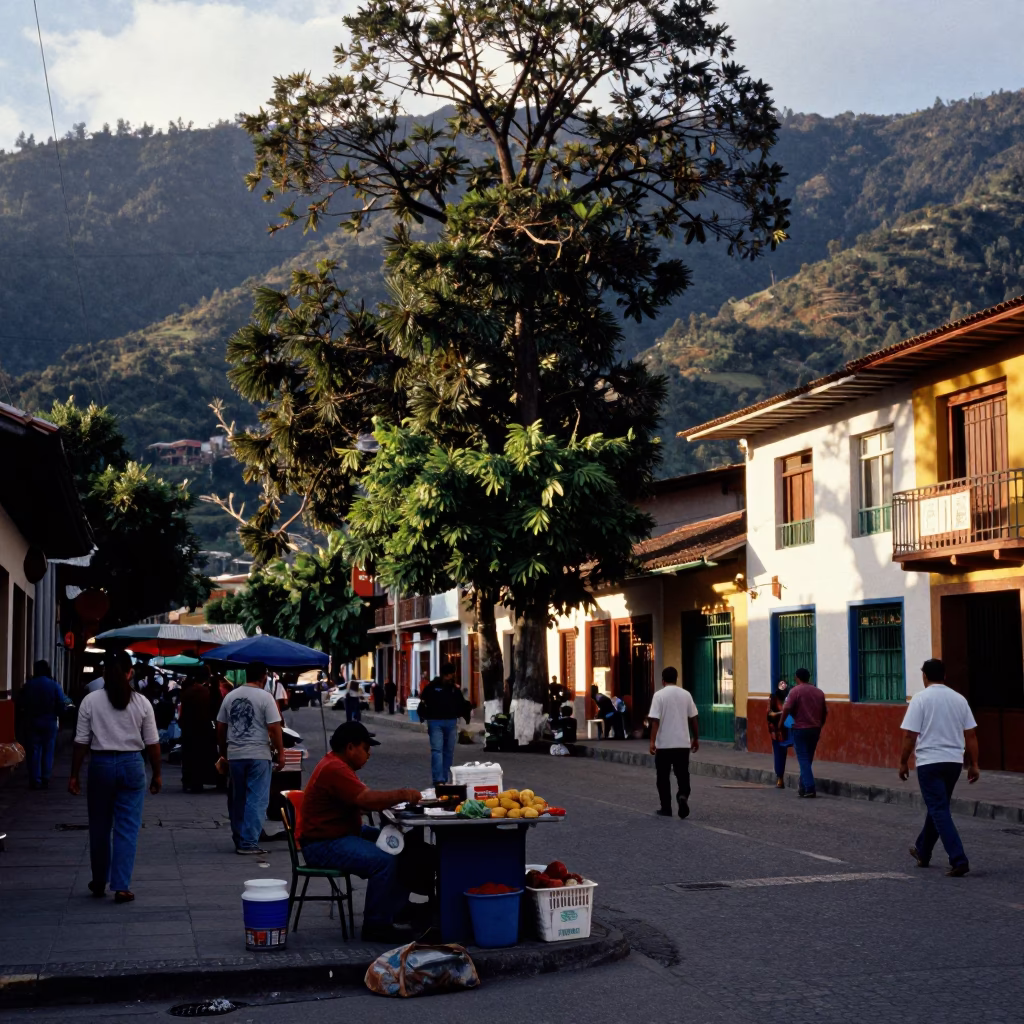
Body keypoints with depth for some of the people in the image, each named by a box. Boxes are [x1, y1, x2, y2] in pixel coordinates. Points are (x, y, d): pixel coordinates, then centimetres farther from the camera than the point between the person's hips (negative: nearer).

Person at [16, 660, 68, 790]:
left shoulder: (27, 685, -2)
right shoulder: (54, 685, -7)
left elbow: (20, 705, -3)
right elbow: (62, 704, -11)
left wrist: (24, 718, 12)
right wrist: (55, 714, 8)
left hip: (31, 722, 1)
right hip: (50, 723, -1)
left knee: (34, 752, 5)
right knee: (47, 752, 7)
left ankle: (35, 781, 2)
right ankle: (45, 780, 4)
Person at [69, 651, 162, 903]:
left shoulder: (91, 701, -4)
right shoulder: (142, 703, -2)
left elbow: (81, 742, -3)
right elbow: (152, 743, 0)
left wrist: (74, 775, 4)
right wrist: (156, 774, 10)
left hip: (101, 764, 0)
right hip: (132, 764, 0)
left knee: (99, 826, 14)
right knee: (127, 828, 3)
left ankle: (99, 883, 26)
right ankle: (121, 886, -1)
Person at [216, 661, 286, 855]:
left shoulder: (230, 696, 8)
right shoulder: (265, 697, -7)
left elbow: (220, 728, 12)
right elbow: (274, 728, -12)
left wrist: (224, 754, 21)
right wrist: (280, 753, -2)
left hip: (234, 755, 5)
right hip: (258, 755, -5)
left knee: (237, 800, 14)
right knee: (256, 800, -2)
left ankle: (239, 840, 21)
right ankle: (249, 842, -7)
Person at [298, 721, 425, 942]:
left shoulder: (339, 766, 16)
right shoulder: (334, 770, -21)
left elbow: (364, 797, 15)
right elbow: (367, 800, -29)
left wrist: (399, 796, 0)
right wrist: (402, 795, -19)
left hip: (345, 833, 11)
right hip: (323, 844, -11)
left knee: (402, 847, 6)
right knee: (384, 859, -28)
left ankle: (397, 908, 12)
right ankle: (376, 926, -18)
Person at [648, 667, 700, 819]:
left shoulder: (659, 695, -7)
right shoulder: (686, 694, 4)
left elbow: (655, 720, -14)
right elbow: (693, 718, 8)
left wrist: (652, 741, -14)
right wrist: (696, 738, 19)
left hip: (664, 743, -3)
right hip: (683, 743, 3)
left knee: (663, 777, 9)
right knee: (683, 774, 8)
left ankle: (666, 808, 12)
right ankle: (683, 796, -18)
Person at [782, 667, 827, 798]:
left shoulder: (795, 691, -7)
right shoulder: (819, 692, 11)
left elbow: (787, 709, -17)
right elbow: (824, 712, 15)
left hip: (800, 729, -6)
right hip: (815, 729, 6)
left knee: (803, 759, -4)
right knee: (808, 759, 15)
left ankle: (809, 789, -13)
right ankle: (803, 787, 22)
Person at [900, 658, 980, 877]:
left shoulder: (921, 699, -8)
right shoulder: (959, 699, 6)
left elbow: (910, 735, -12)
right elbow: (971, 734, 6)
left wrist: (903, 762, -1)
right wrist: (974, 764, 12)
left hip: (929, 762, -6)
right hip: (954, 762, 6)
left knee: (939, 811, -5)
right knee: (937, 808, 21)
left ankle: (959, 860, -16)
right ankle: (922, 852, 35)